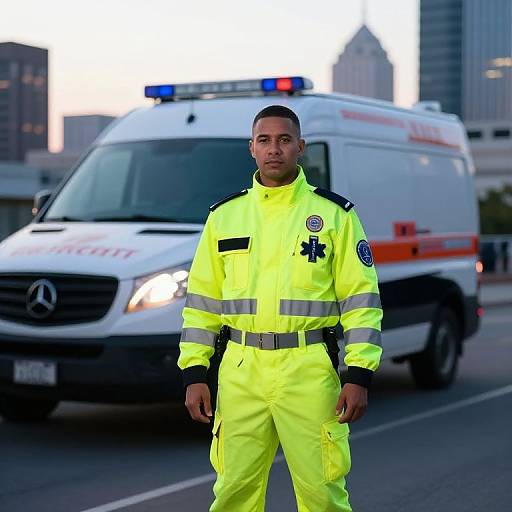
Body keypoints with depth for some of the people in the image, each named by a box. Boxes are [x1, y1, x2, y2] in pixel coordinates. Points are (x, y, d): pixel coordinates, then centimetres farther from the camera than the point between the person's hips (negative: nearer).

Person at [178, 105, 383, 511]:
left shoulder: (334, 214, 2)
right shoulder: (224, 216, 10)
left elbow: (362, 299, 0)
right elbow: (201, 300, 12)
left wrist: (359, 376, -7)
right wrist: (194, 374, 5)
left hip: (309, 372, -2)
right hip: (241, 372, 3)